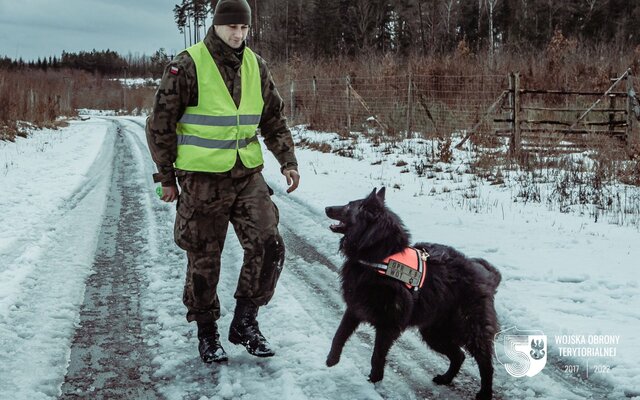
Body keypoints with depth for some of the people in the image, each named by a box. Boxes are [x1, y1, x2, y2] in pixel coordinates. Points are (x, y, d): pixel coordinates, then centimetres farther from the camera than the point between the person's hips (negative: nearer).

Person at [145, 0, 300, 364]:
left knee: (268, 246, -6)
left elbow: (275, 119, 14)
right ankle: (207, 333, 23)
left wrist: (288, 161, 1)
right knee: (204, 260, 5)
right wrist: (166, 177, -5)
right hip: (202, 179, -4)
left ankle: (245, 323, 11)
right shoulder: (188, 66, -9)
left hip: (248, 174, 4)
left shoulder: (256, 66, 6)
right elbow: (161, 124, -5)